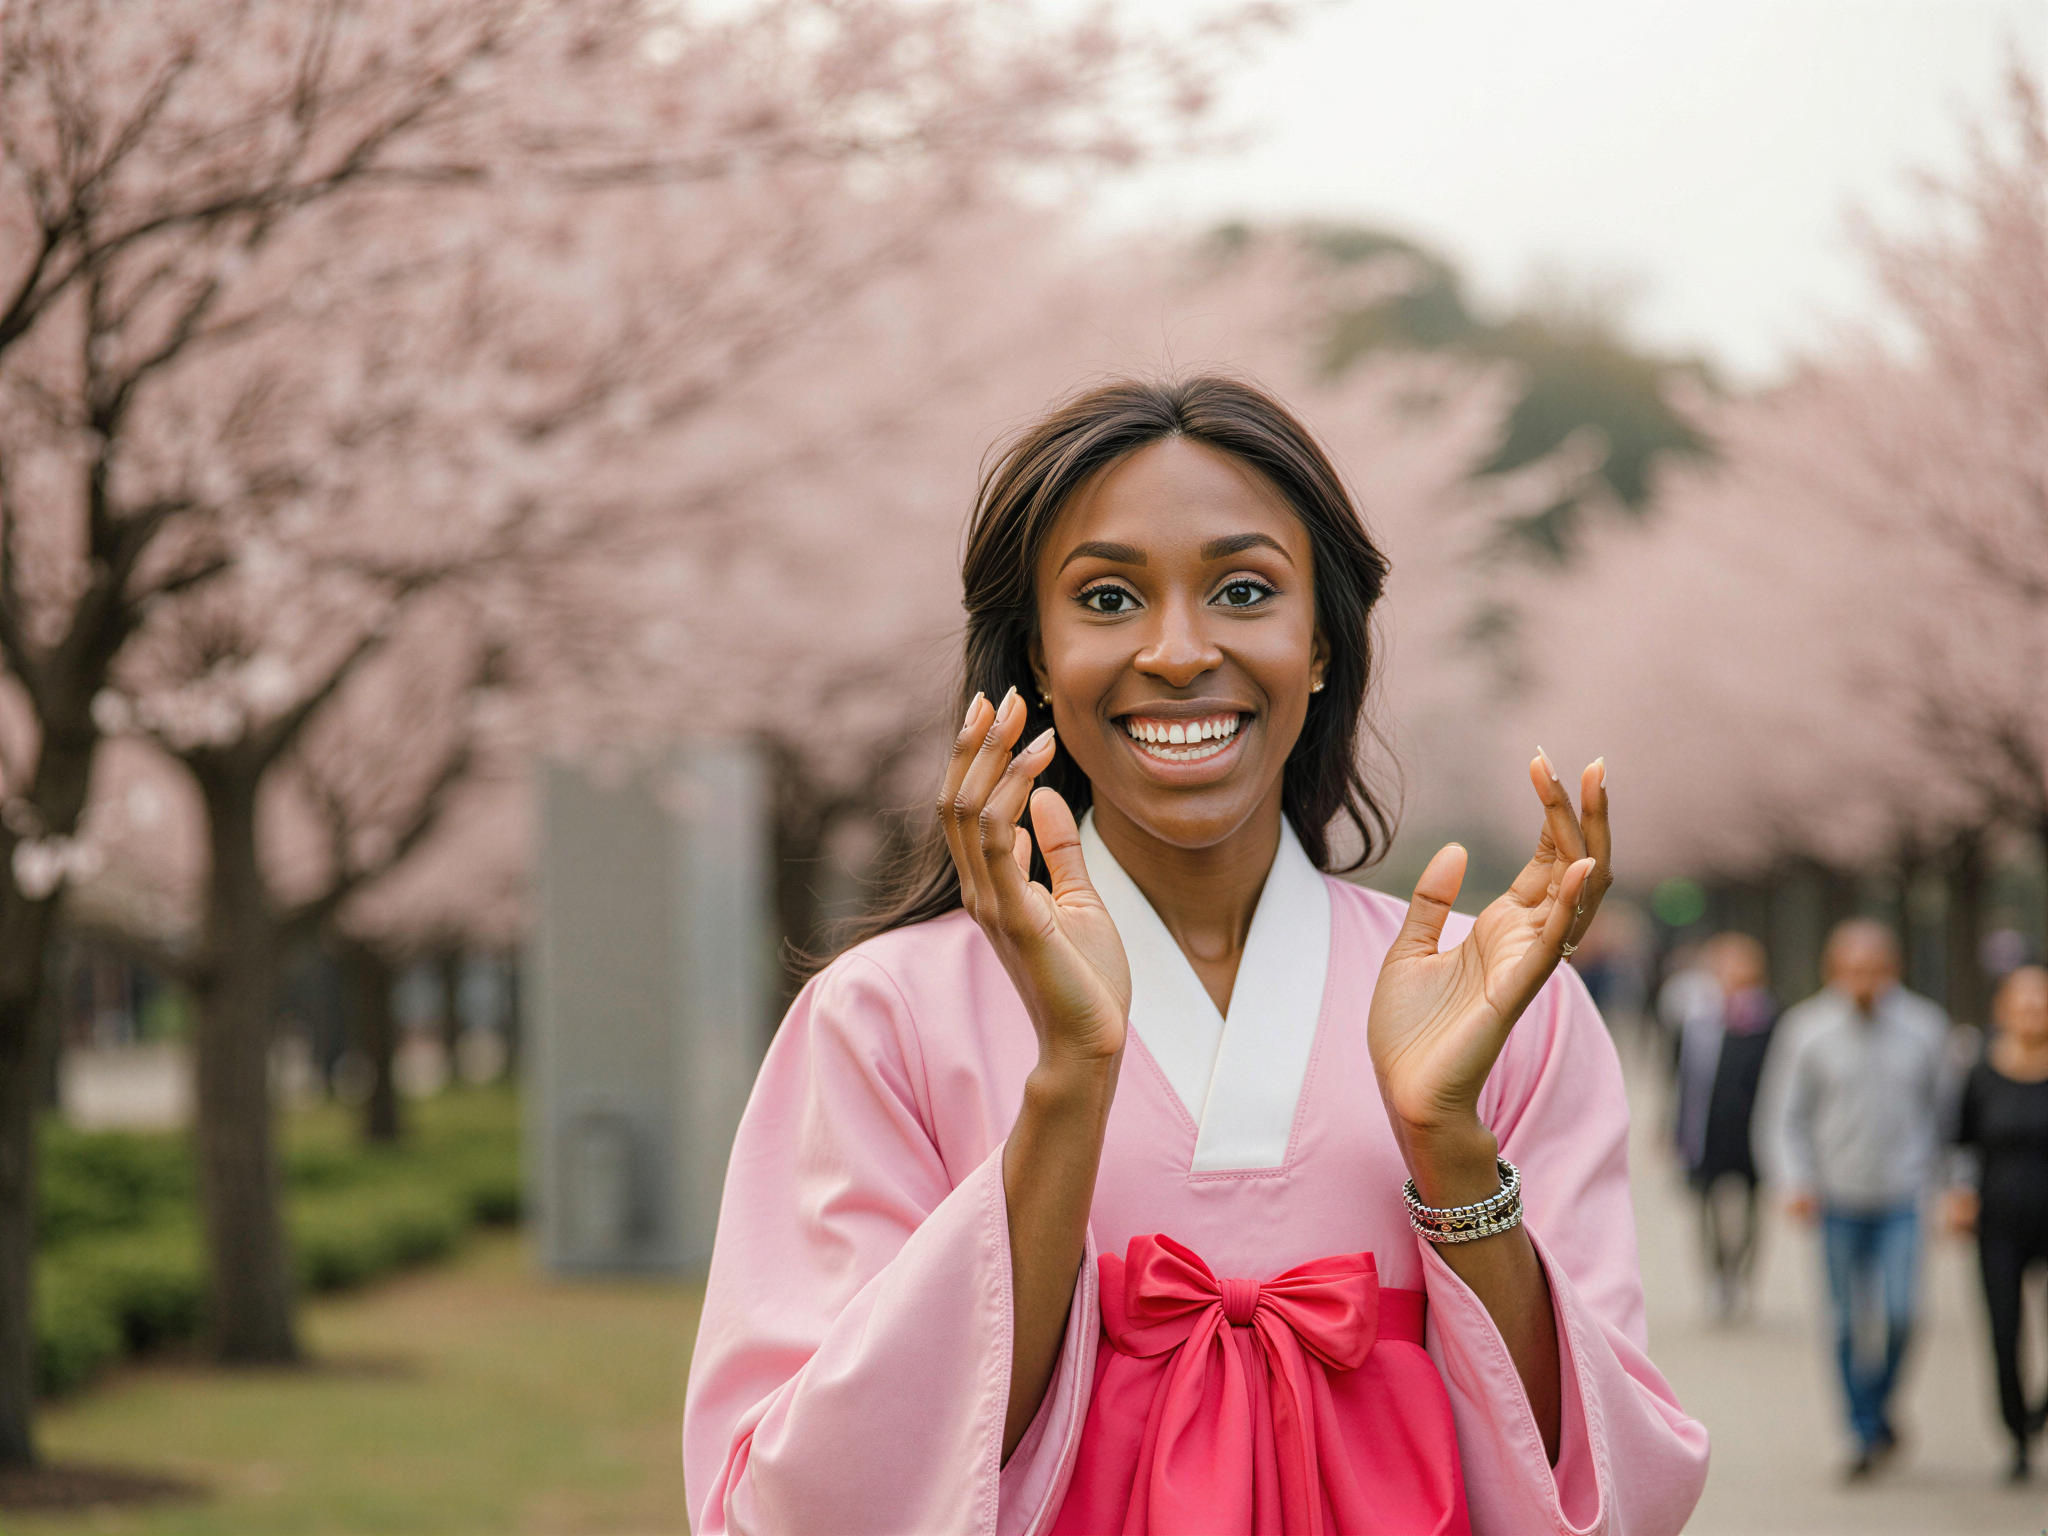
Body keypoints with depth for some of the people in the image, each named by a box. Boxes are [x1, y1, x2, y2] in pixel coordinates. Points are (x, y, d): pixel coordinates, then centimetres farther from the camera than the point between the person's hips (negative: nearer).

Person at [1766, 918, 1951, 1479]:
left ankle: (1879, 1406, 13)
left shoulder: (1923, 1028, 0)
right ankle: (1868, 1433, 12)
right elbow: (1791, 1114, 5)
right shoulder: (1810, 1030, -2)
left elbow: (1941, 1109, 10)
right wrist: (1796, 1181, -7)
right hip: (1839, 1199, 0)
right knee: (1849, 1324, 1)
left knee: (1899, 1313, -12)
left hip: (1903, 1200, 0)